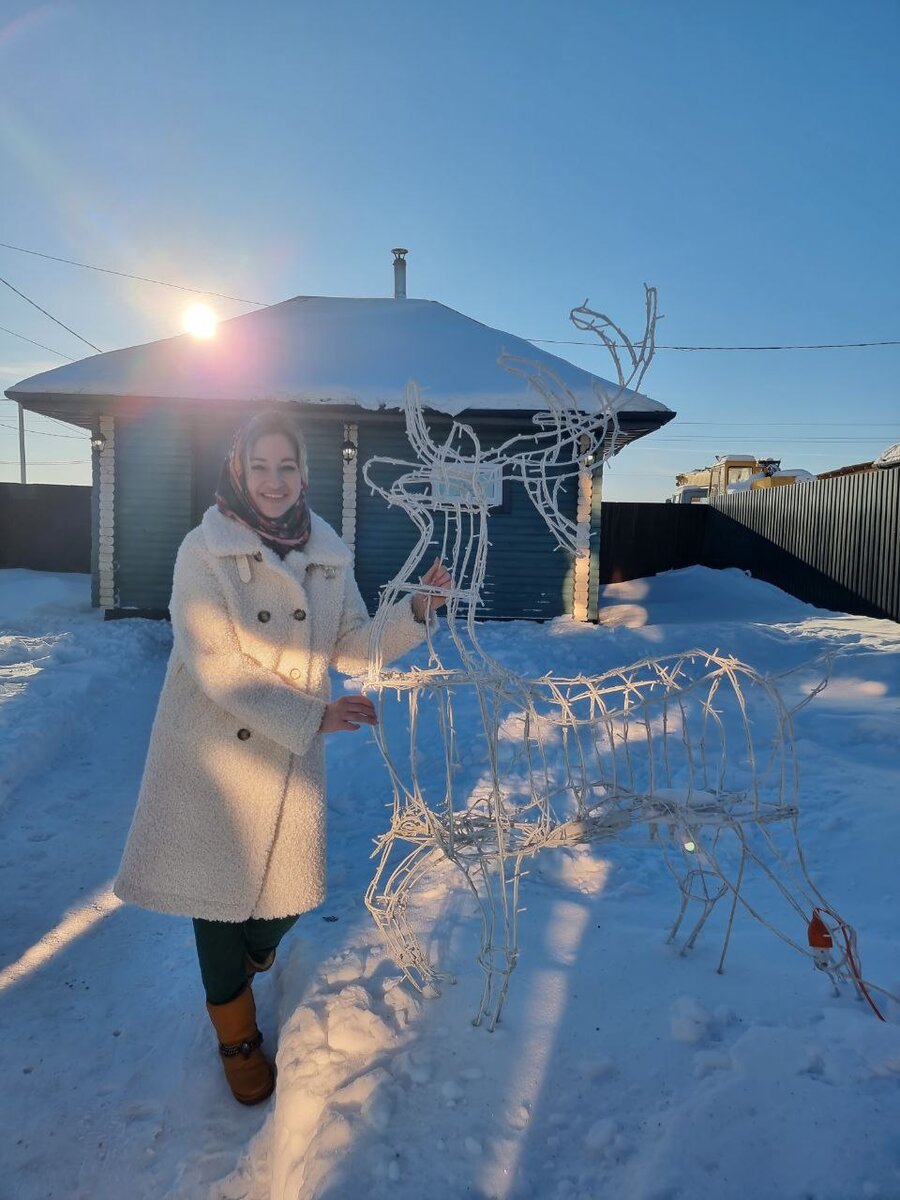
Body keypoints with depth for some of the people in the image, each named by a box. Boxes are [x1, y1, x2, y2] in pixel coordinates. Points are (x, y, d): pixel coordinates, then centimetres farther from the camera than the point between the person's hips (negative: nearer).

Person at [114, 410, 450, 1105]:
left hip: (291, 758, 4)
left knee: (289, 893, 13)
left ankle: (252, 954, 53)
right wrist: (314, 715, -21)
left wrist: (417, 613, -14)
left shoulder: (330, 555, 1)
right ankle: (236, 1033, 39)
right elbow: (215, 665, -19)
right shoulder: (204, 551, -13)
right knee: (218, 885, 11)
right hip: (215, 754, -3)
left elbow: (352, 650, 2)